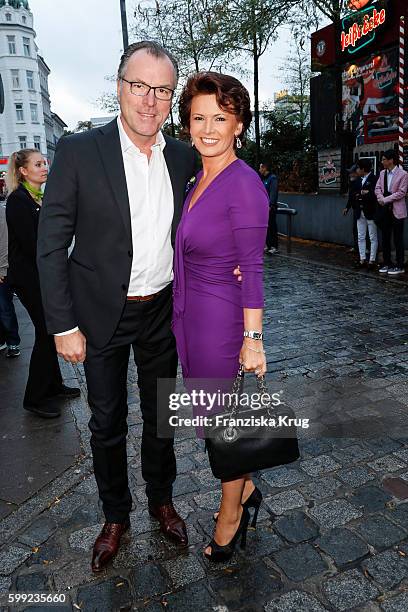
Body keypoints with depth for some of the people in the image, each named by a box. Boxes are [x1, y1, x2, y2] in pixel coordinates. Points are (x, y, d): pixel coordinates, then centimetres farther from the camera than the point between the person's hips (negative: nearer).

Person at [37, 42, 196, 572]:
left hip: (162, 311, 3)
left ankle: (161, 501, 42)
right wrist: (64, 326, -12)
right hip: (103, 314, -3)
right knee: (108, 423, 13)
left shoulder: (183, 156, 1)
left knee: (161, 416, 18)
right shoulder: (79, 152, -11)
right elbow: (51, 245, -10)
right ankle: (115, 516, 37)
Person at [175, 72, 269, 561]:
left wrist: (252, 338, -15)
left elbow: (251, 269, -17)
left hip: (221, 320, -8)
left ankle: (232, 514, 35)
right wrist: (182, 313, 14)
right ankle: (244, 485, 45)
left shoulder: (244, 185, -17)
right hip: (188, 316, 8)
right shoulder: (197, 181, 8)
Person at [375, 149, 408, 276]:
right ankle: (387, 263, 20)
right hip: (384, 210, 6)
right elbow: (377, 188, 9)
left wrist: (385, 199, -15)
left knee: (398, 239, -1)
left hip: (396, 210, -6)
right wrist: (380, 198, -11)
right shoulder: (382, 173, 11)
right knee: (385, 238, 10)